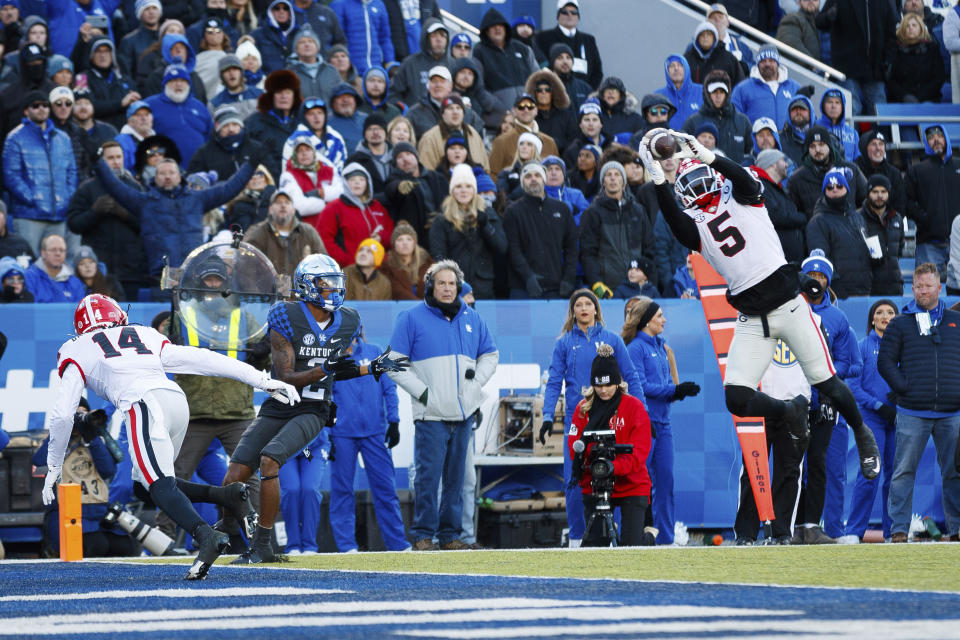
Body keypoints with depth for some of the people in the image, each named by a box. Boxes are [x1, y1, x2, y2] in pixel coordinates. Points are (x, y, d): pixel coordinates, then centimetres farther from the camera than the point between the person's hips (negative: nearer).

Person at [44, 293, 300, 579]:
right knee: (147, 480, 17)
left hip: (144, 404, -5)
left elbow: (62, 414, 18)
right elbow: (202, 360, 26)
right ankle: (224, 494, -2)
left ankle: (206, 536, -41)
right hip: (178, 400, 5)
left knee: (159, 485, -16)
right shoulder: (146, 336, 34)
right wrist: (263, 381, 22)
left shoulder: (76, 351, 23)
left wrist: (54, 466, 27)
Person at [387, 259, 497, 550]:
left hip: (464, 413, 4)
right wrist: (421, 392, -10)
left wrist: (475, 383, 8)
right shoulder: (412, 318, 0)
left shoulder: (472, 319, 13)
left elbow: (490, 355, 25)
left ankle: (450, 532, 12)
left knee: (456, 476, 6)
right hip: (430, 415, -4)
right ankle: (423, 534, -3)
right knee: (428, 475, -10)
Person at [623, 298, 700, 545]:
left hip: (662, 422, 8)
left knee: (665, 480, 6)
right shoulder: (636, 347, -7)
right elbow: (640, 385, -15)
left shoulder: (661, 347, 17)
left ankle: (665, 539, 9)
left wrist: (681, 391, -3)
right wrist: (674, 390, -17)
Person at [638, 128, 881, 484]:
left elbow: (744, 180, -19)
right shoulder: (694, 226, 7)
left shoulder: (739, 198, 5)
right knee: (737, 400, -11)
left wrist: (704, 154, -32)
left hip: (788, 304, -3)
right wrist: (657, 177, -29)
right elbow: (673, 218, -16)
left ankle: (863, 435, 24)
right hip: (751, 321, 3)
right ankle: (790, 413, 18)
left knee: (826, 384, -2)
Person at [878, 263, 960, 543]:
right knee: (904, 471, -3)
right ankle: (898, 528, -1)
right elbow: (885, 362, 4)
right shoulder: (900, 324, 7)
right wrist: (904, 388, -7)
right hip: (912, 413, -2)